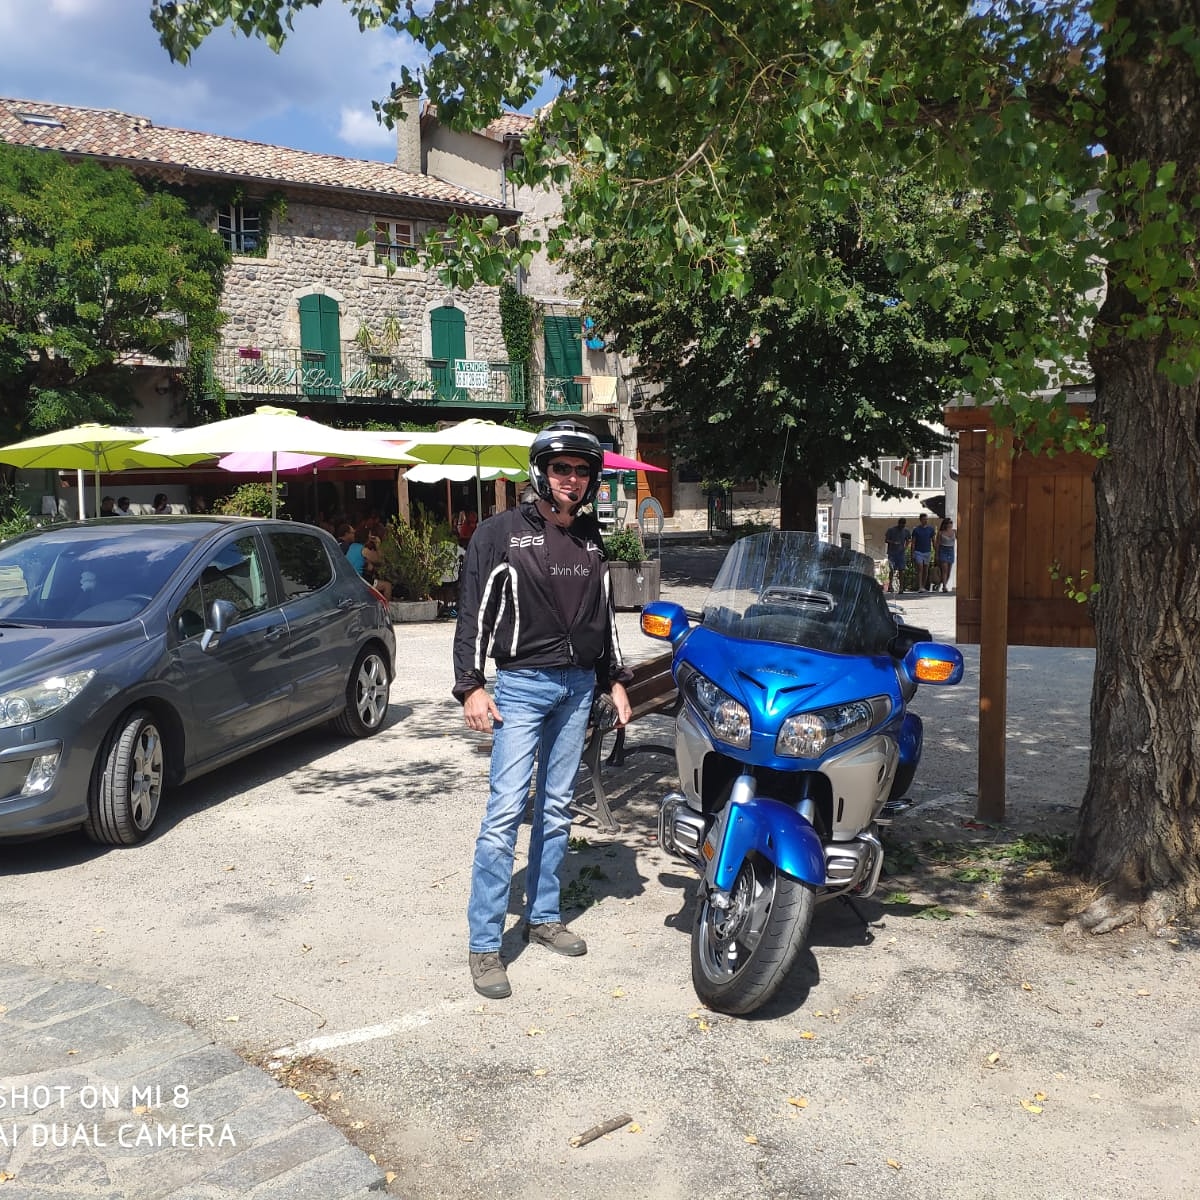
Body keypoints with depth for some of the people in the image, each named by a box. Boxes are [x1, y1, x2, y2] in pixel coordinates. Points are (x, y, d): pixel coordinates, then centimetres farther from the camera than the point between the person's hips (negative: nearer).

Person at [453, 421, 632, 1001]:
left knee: (556, 808, 11)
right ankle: (484, 944, -2)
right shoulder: (501, 533, -4)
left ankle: (543, 915, 25)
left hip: (578, 686, 5)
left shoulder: (591, 538, 12)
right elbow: (473, 612, -7)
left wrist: (614, 681, 16)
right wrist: (471, 686, -13)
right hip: (521, 684, -5)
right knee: (505, 810, -9)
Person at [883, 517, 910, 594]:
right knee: (891, 569, -10)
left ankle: (901, 587, 0)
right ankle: (890, 584, 8)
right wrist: (893, 542, -19)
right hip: (892, 553, -3)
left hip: (901, 553, 3)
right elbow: (885, 540, -2)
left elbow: (907, 540, 27)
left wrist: (906, 546, 8)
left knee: (901, 570, -3)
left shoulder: (905, 532, 10)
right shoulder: (891, 530, -2)